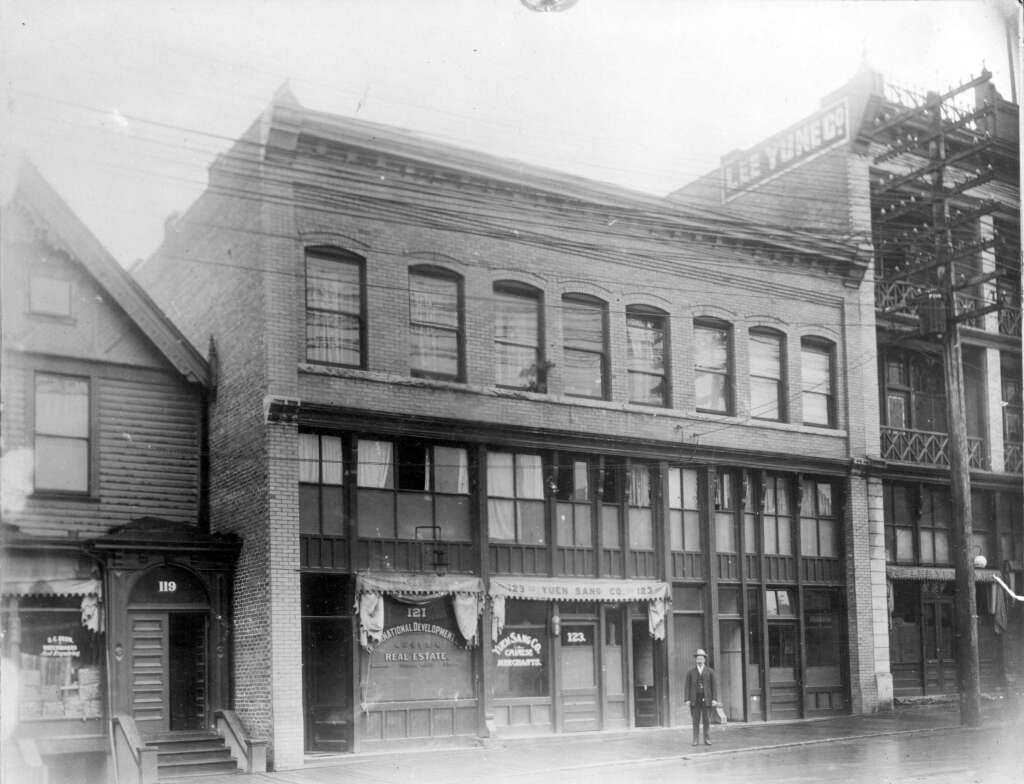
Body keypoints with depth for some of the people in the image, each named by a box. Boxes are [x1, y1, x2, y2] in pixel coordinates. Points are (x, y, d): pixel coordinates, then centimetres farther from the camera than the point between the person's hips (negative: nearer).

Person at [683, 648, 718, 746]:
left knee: (706, 721, -1)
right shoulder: (691, 672, 9)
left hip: (706, 699, 0)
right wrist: (687, 699, -5)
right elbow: (687, 686, 5)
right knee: (695, 721, 0)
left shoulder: (710, 671, 7)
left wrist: (715, 699, -6)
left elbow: (714, 685, 3)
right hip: (695, 700, 0)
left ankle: (707, 740, 4)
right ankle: (695, 740, 3)